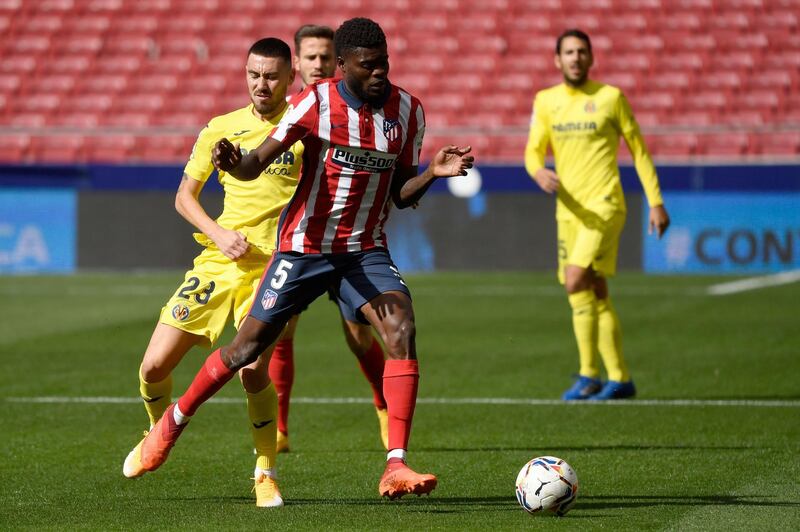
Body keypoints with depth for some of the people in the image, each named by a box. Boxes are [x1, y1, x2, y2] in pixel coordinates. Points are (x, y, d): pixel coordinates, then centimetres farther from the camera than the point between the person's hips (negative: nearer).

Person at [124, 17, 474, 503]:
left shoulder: (408, 111, -1)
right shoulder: (316, 103, -13)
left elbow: (401, 194, 6)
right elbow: (256, 164, -16)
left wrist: (433, 172, -14)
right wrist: (235, 162, -40)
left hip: (366, 251, 2)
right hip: (305, 247, -2)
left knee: (402, 330, -22)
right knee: (249, 347, 2)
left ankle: (396, 468, -25)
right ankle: (173, 422, 30)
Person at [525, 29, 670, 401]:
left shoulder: (610, 97, -2)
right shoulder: (546, 101, 10)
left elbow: (638, 150, 3)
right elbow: (533, 151, 6)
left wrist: (656, 202, 0)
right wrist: (539, 172, -18)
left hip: (604, 206, -6)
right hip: (569, 210, 6)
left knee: (576, 282, -19)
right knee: (595, 296, 8)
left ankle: (589, 375, -14)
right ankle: (620, 379, 16)